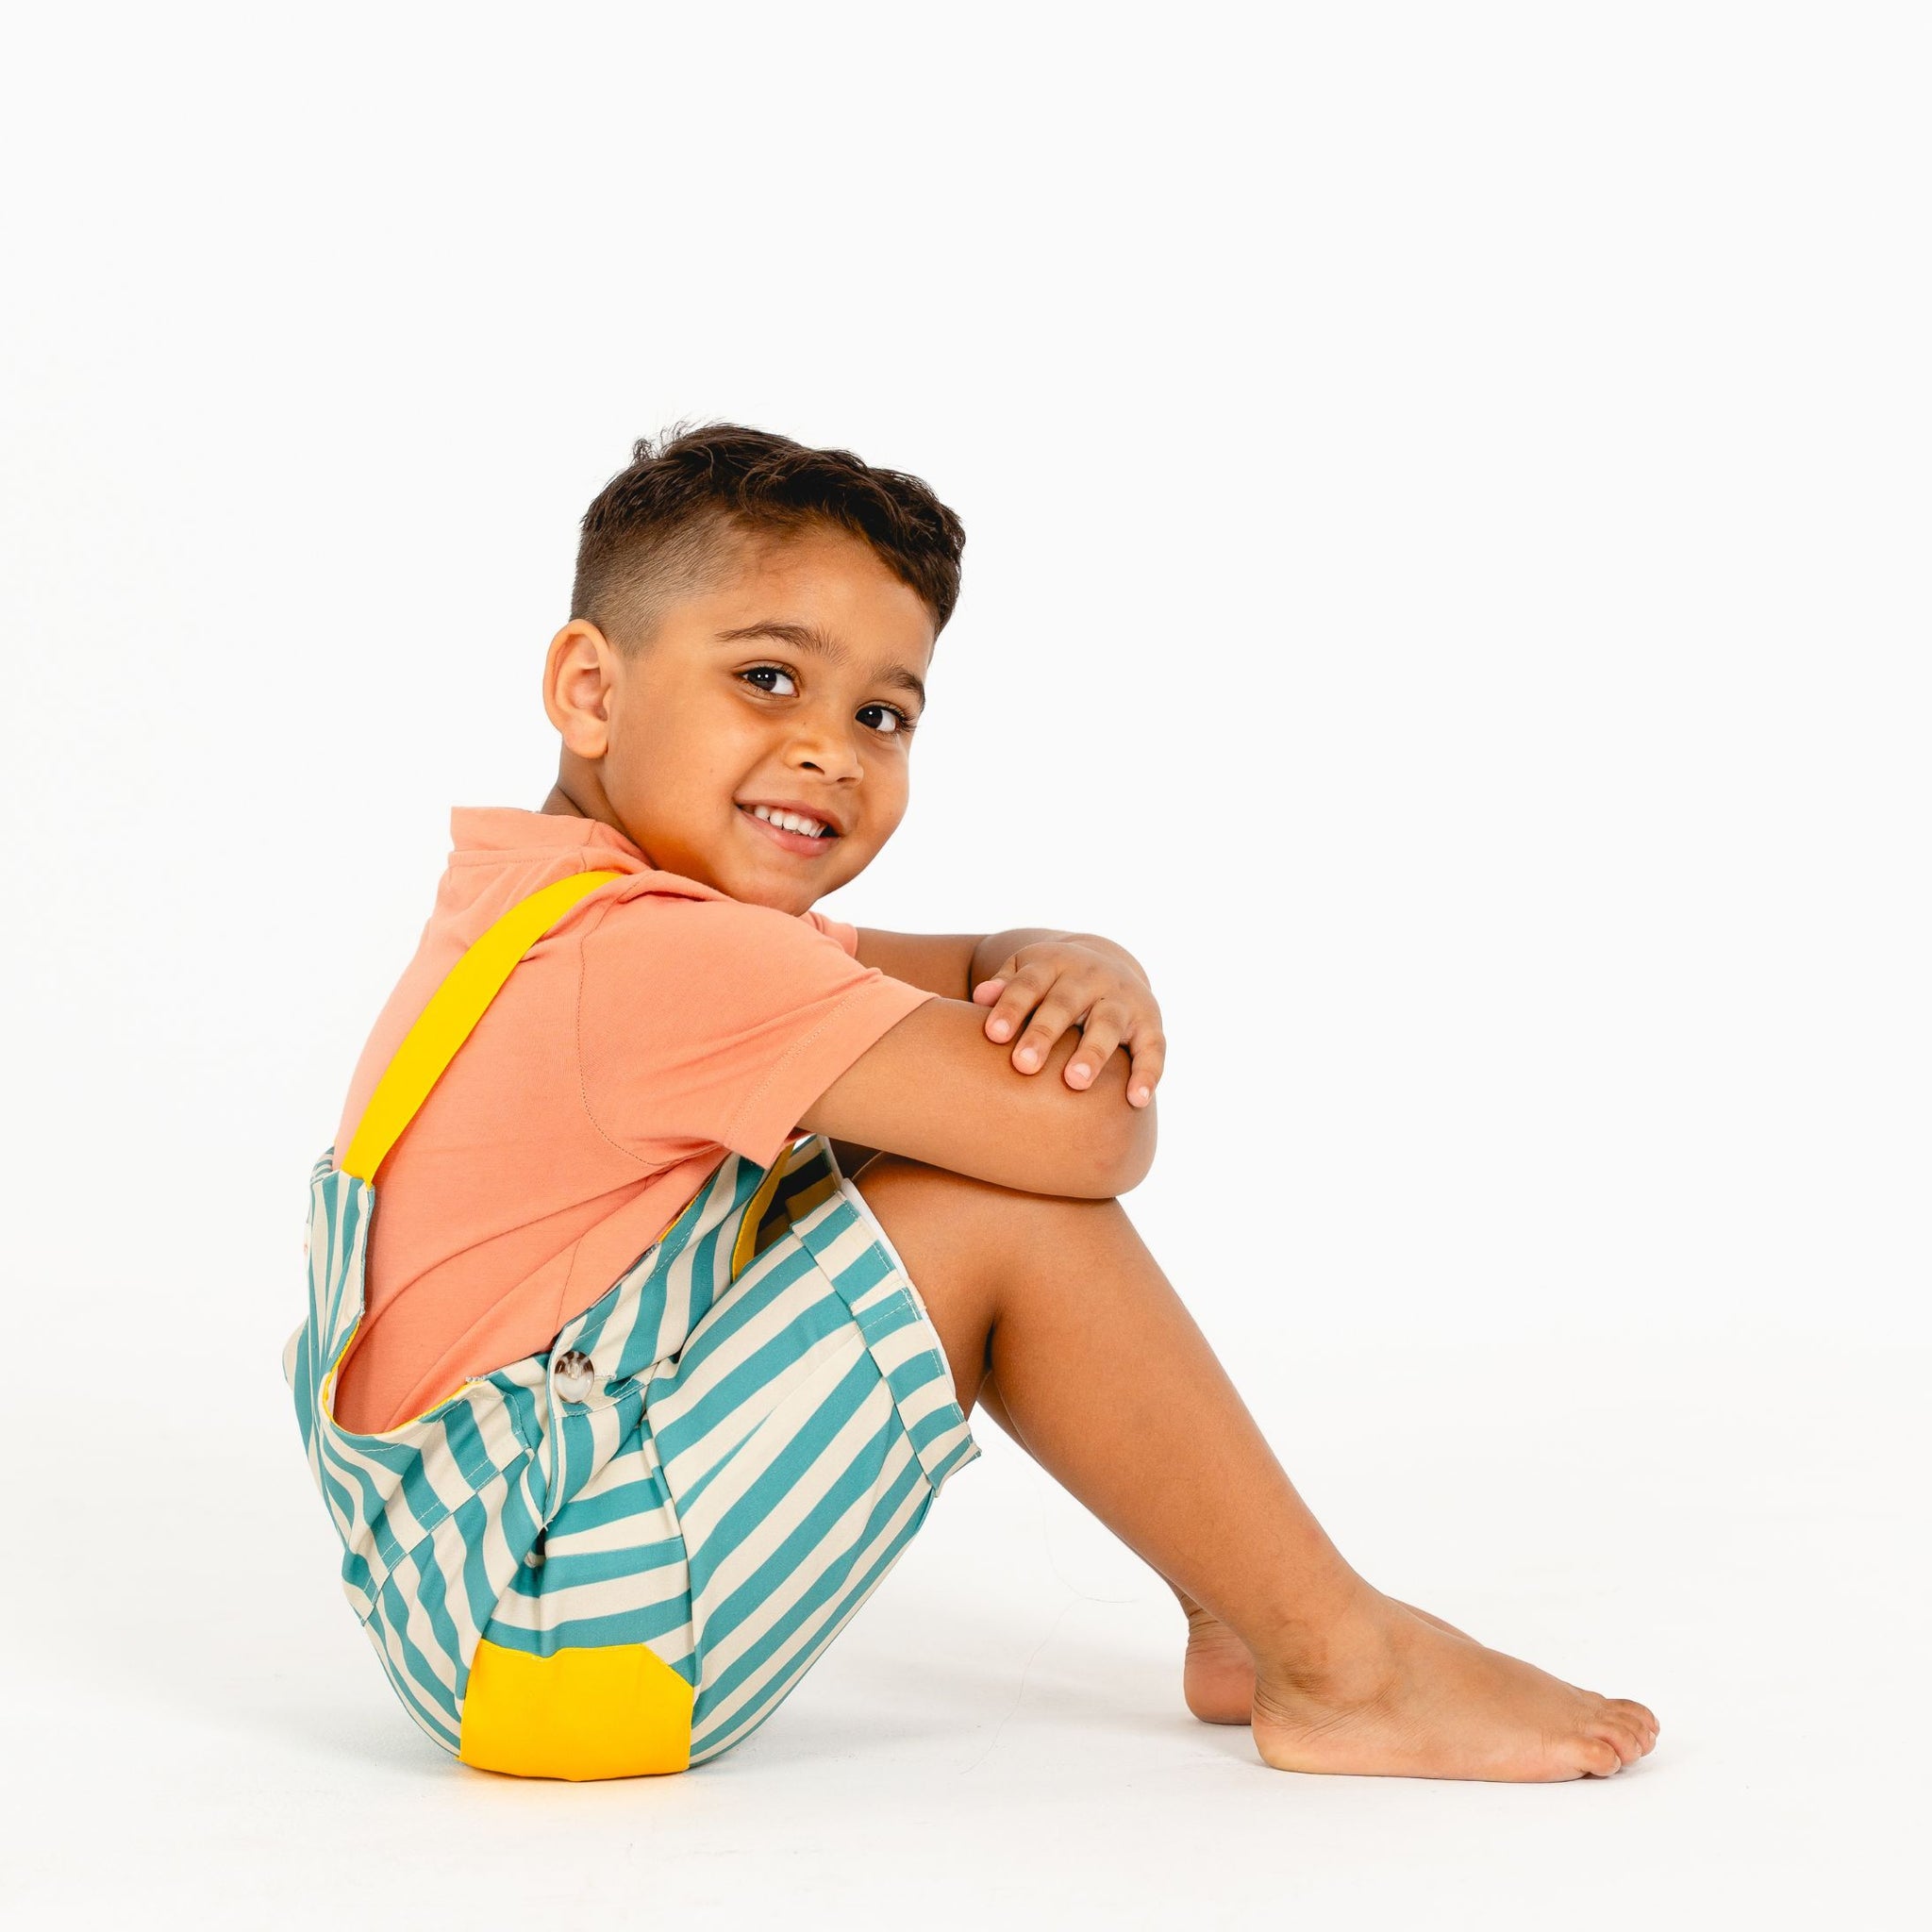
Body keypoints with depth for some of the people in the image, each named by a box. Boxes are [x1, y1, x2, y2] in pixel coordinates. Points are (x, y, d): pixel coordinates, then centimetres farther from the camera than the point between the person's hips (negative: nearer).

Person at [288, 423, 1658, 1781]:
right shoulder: (652, 953, -22)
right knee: (1004, 1211, -18)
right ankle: (1341, 1664, -6)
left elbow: (982, 967, 13)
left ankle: (1238, 1617, 15)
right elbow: (1084, 1132, -30)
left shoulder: (577, 915, 11)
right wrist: (1082, 1058, -5)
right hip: (533, 1637, -11)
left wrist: (1079, 971, -12)